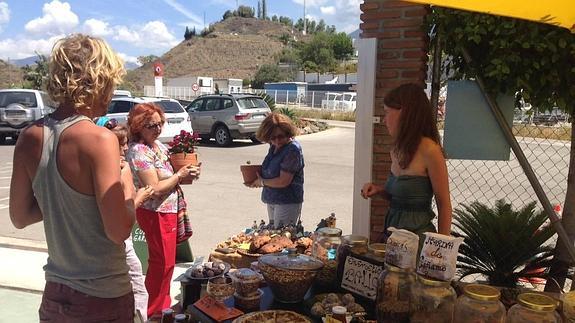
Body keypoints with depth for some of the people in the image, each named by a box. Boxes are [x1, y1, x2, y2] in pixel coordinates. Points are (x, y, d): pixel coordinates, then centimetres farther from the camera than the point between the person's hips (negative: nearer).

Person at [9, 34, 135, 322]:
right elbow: (118, 230, -21)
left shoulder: (29, 138, -2)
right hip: (103, 298, -6)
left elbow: (19, 217, 7)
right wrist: (126, 186, -5)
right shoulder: (99, 139, -22)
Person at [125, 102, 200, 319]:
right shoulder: (138, 151, -21)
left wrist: (186, 170, -1)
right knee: (163, 263, 4)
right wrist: (180, 174, -16)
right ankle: (155, 311, 22)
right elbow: (155, 188, -26)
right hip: (155, 214, -9)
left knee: (162, 261, 21)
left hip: (168, 210, 9)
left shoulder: (158, 145, 6)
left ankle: (162, 304, 38)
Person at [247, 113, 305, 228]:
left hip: (287, 202, -9)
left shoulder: (293, 149, -20)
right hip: (272, 201, 9)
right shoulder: (274, 147, 7)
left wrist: (262, 182, -9)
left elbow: (283, 181, -23)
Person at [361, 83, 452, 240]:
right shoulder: (397, 150, 6)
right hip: (392, 230, 7)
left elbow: (444, 205, -12)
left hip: (417, 234, -7)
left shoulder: (429, 150, -16)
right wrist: (380, 190, 0)